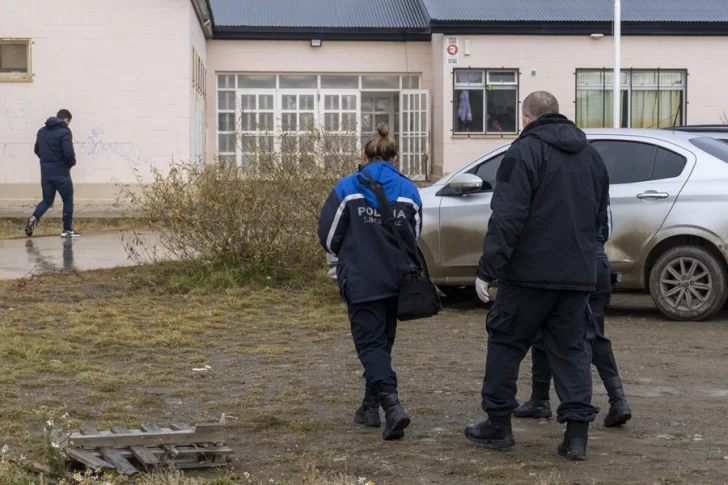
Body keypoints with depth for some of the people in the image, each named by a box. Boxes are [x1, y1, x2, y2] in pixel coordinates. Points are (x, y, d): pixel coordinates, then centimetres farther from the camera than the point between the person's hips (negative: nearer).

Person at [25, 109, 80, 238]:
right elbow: (68, 153, -21)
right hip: (61, 173, -6)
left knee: (47, 200, 13)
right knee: (68, 200, 7)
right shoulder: (64, 132, -13)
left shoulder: (42, 131, 10)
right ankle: (67, 230, 8)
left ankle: (34, 218, -12)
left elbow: (37, 150, 16)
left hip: (45, 172, 6)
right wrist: (72, 162, -2)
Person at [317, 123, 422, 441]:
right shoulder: (409, 191, 1)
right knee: (382, 342, 19)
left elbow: (329, 238, -3)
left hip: (361, 282, -4)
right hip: (397, 282, 4)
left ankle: (391, 404, -23)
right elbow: (414, 238, 9)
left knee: (371, 344, -2)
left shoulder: (347, 188, -7)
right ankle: (371, 407, 30)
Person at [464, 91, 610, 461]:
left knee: (506, 341, 8)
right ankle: (576, 432, 3)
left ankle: (498, 424, 13)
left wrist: (488, 269, -16)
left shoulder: (525, 151, -9)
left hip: (530, 271, -6)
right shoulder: (590, 155, 14)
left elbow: (507, 218, -17)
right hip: (578, 273, 6)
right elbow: (600, 215, 21)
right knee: (571, 348, 10)